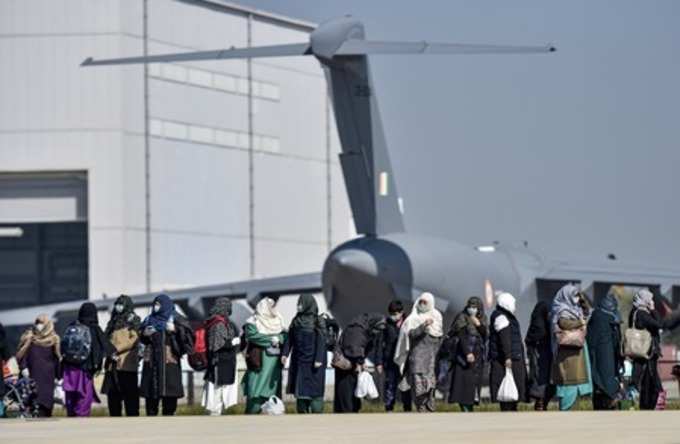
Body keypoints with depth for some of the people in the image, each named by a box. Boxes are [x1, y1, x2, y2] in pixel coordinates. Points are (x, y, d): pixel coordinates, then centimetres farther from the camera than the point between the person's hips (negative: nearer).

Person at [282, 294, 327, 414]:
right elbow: (290, 339, 8)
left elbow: (321, 342, -11)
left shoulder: (318, 322, -5)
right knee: (300, 390, 5)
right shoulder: (296, 321, 11)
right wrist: (285, 353, -4)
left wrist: (318, 359, -18)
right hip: (298, 361, 6)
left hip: (312, 362, -6)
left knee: (314, 389, -7)